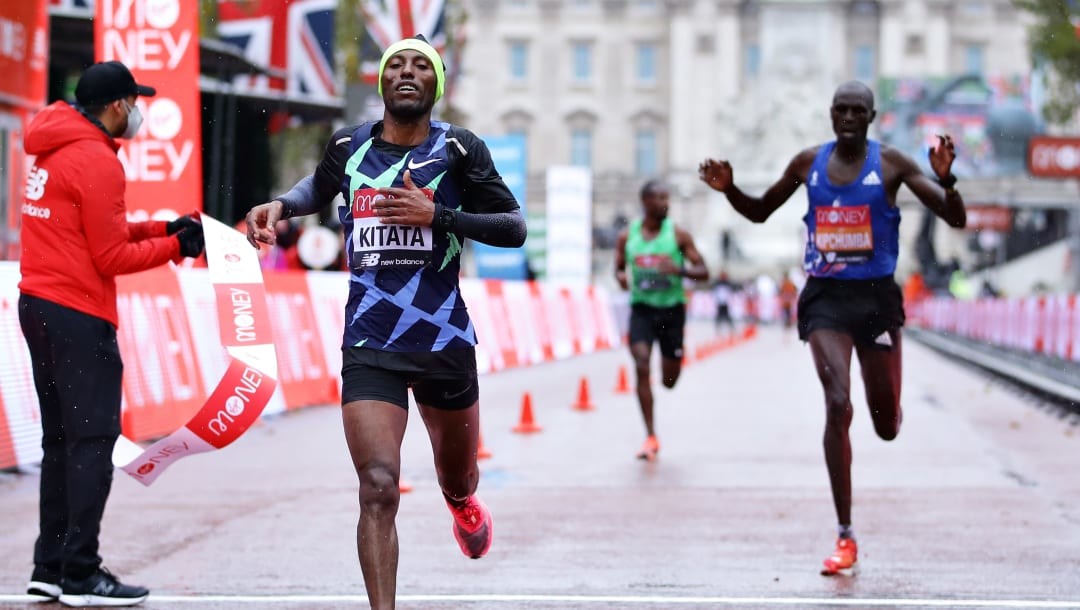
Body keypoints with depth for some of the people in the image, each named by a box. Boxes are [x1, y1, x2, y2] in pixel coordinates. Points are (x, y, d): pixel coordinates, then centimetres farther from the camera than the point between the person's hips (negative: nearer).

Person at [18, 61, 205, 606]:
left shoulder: (55, 151, 15)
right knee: (93, 441, -7)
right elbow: (111, 257, -13)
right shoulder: (96, 160, -14)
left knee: (61, 441, 14)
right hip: (79, 315, -10)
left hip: (38, 307, 10)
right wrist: (174, 246, -1)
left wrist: (162, 228, 11)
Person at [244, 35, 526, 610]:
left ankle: (462, 503, 60)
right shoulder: (349, 147, 3)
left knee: (458, 478, 22)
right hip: (370, 346, 0)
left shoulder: (458, 150, -5)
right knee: (378, 488, -17)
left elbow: (514, 228, -7)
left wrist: (436, 215, -19)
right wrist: (281, 204, 4)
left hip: (445, 342, 0)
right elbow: (320, 187, 26)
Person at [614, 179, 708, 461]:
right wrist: (621, 277, -9)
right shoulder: (627, 236, 1)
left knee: (669, 380, 6)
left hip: (672, 310, 0)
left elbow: (703, 271, -4)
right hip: (641, 308, 0)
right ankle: (651, 437, -10)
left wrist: (679, 270, -23)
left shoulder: (678, 234, -4)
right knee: (641, 368, -16)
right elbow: (619, 267, 15)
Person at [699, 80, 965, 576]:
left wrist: (946, 180, -29)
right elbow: (760, 212, 17)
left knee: (886, 427, 8)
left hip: (876, 297, 0)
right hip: (825, 297, 0)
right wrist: (729, 190, -4)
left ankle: (888, 404, 51)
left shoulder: (891, 164, -4)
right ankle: (845, 538, -13)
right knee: (837, 405, -17)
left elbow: (955, 219, -8)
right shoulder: (809, 163, 4)